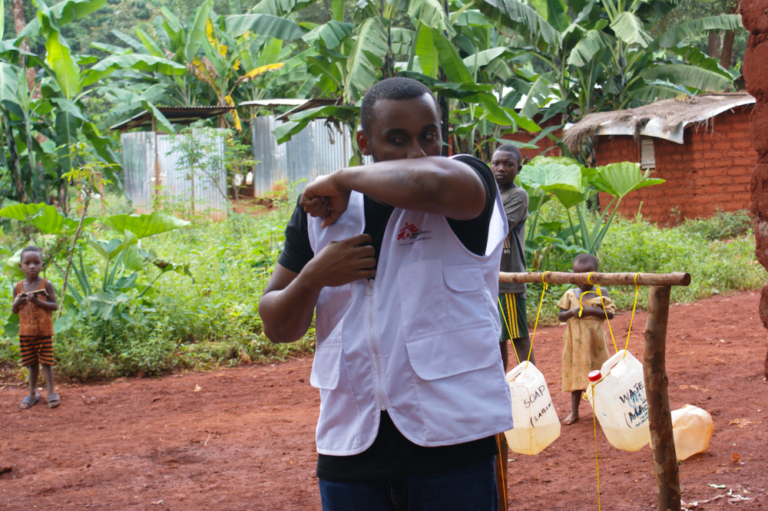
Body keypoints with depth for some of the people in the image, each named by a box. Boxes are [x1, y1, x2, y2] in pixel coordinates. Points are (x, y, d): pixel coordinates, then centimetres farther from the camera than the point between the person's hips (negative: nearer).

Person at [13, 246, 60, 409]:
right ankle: (33, 393, 22)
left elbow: (54, 306, -10)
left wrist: (38, 301, -24)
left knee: (46, 362, 0)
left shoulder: (46, 284, -8)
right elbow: (14, 311, 10)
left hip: (44, 332, -3)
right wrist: (17, 303, -13)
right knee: (32, 363, 12)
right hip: (25, 333, 3)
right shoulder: (18, 287, 2)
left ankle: (51, 392, 9)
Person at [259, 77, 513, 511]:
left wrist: (343, 180, -13)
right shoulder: (321, 212, 8)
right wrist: (312, 276, -8)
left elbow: (430, 183, -30)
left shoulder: (467, 180, -3)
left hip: (451, 442, -3)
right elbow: (278, 328, 12)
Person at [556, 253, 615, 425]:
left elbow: (610, 313, -7)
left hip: (594, 340, -2)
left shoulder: (601, 293, -2)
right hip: (575, 341, 2)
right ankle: (574, 411, 14)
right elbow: (560, 316, 6)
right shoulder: (570, 294, 5)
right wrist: (571, 312, -14)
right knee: (576, 373, 7)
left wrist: (591, 310, -18)